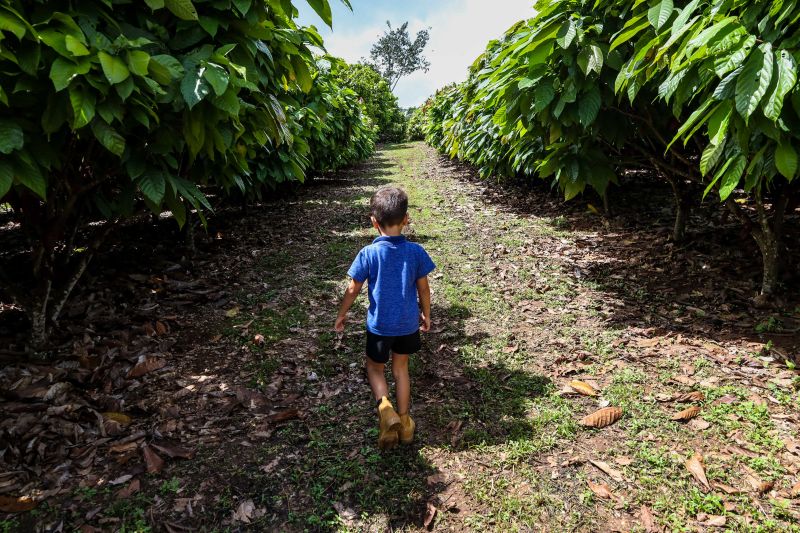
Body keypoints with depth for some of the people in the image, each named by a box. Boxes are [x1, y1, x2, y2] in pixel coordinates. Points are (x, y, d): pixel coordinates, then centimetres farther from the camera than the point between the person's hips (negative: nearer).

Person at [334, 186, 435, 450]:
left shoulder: (368, 253, -16)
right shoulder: (416, 252, -10)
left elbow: (353, 290, -8)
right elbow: (423, 288, -1)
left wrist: (341, 315, 8)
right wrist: (426, 314, 15)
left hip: (379, 325, -2)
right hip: (408, 324, 3)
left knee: (375, 367, 19)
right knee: (401, 368, 21)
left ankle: (385, 407, -6)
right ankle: (404, 420, 29)